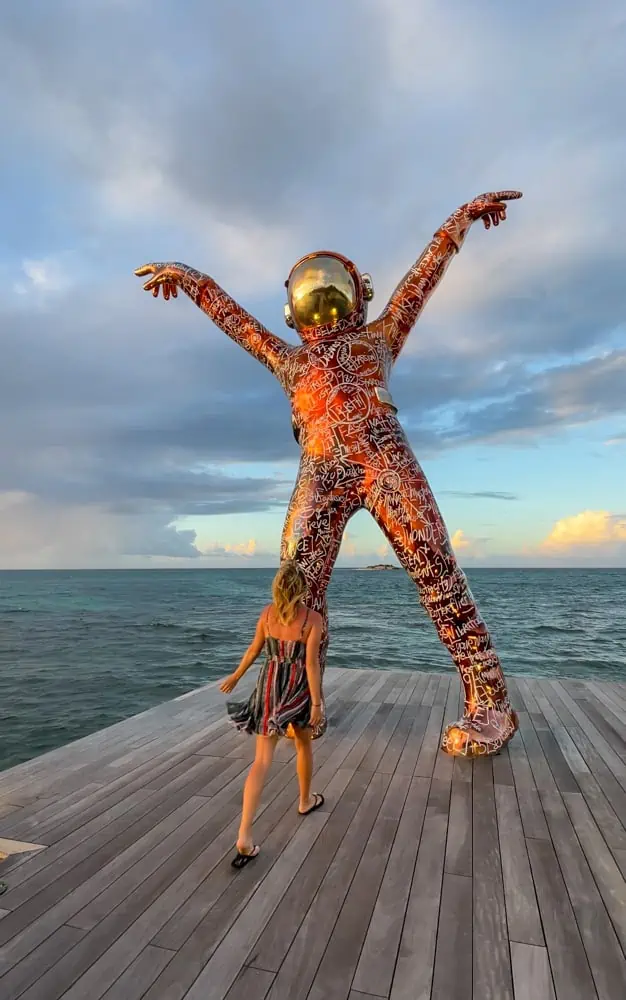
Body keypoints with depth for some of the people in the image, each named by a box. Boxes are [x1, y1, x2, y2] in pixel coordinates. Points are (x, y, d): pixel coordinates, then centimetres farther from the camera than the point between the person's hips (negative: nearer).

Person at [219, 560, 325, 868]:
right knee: (303, 745, 25)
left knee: (262, 759, 2)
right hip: (298, 687, -2)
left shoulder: (268, 612, -3)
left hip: (270, 685, 2)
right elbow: (311, 663, -16)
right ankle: (306, 801, 46)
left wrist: (236, 676, 22)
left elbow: (254, 649, 6)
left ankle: (244, 834, -7)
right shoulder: (313, 618, -14)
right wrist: (317, 703, -11)